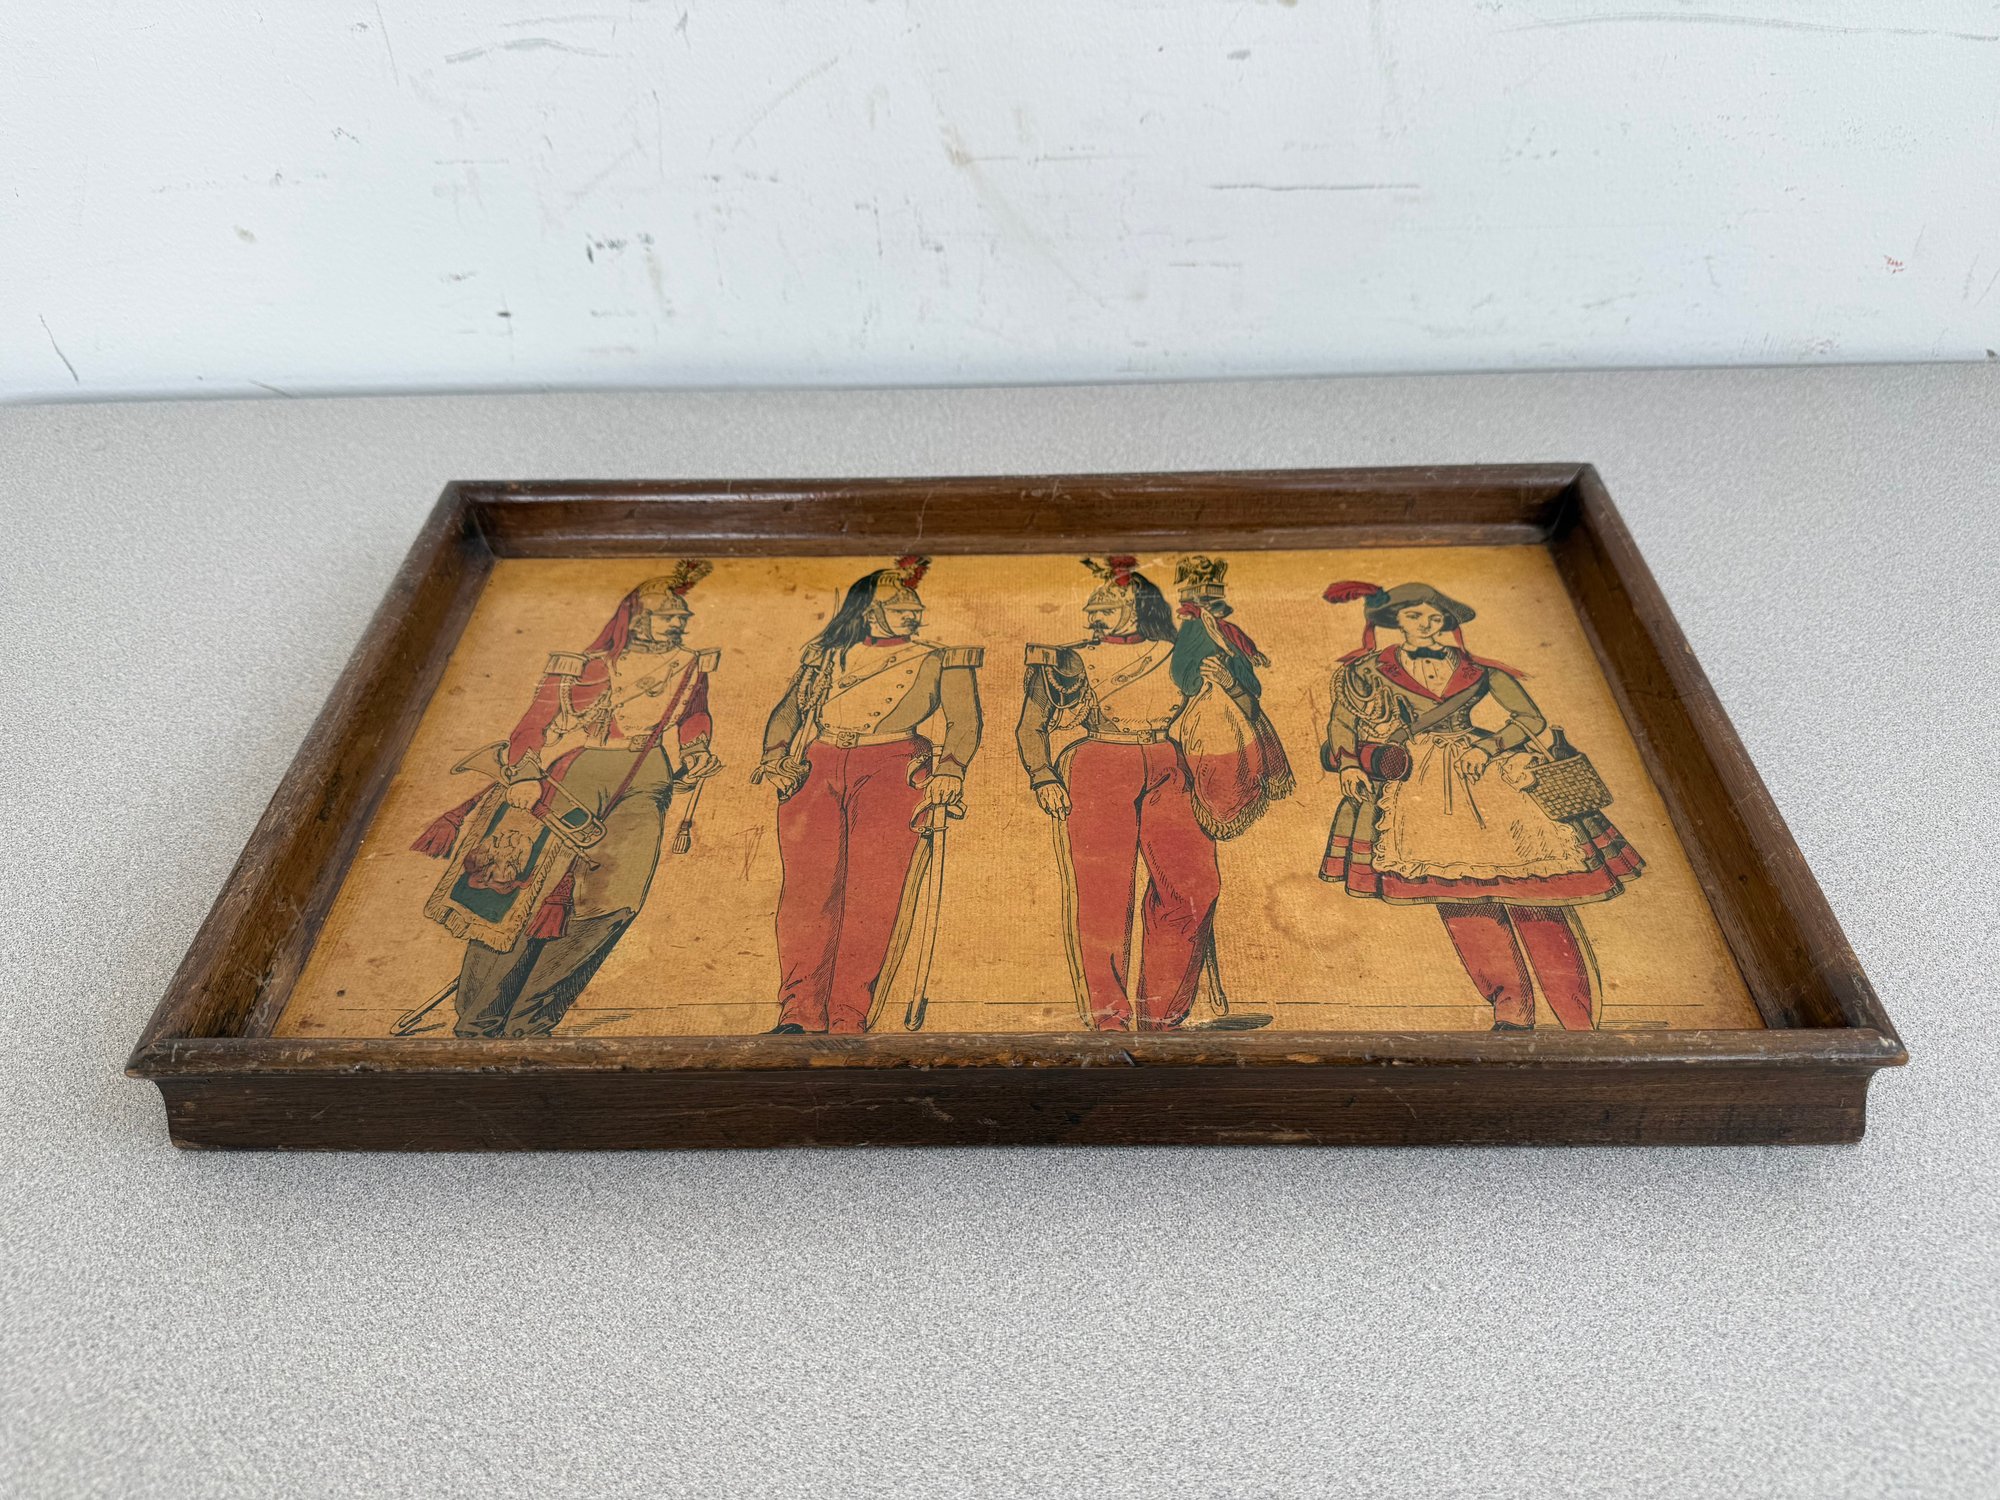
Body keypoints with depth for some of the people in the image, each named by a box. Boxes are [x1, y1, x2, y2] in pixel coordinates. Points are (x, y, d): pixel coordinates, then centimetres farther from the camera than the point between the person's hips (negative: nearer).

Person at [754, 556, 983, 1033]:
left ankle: (848, 1019, -15)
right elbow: (786, 710, 20)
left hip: (892, 769, -2)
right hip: (814, 768, 2)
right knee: (807, 888, -13)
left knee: (872, 894, -15)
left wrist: (948, 772, -13)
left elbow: (964, 721, 5)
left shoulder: (941, 658, 17)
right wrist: (774, 757, 1)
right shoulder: (825, 655, 24)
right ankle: (798, 1015, -12)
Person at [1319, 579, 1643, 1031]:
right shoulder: (1370, 669, 12)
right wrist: (1348, 764, -11)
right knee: (1456, 885, -16)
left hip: (1485, 772, 1)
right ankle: (1511, 1011, -12)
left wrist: (1486, 747, -8)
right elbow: (1342, 720, 7)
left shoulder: (1476, 670, 14)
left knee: (1529, 886, -11)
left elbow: (1531, 718, 8)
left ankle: (1579, 1018, -10)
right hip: (1418, 784, 0)